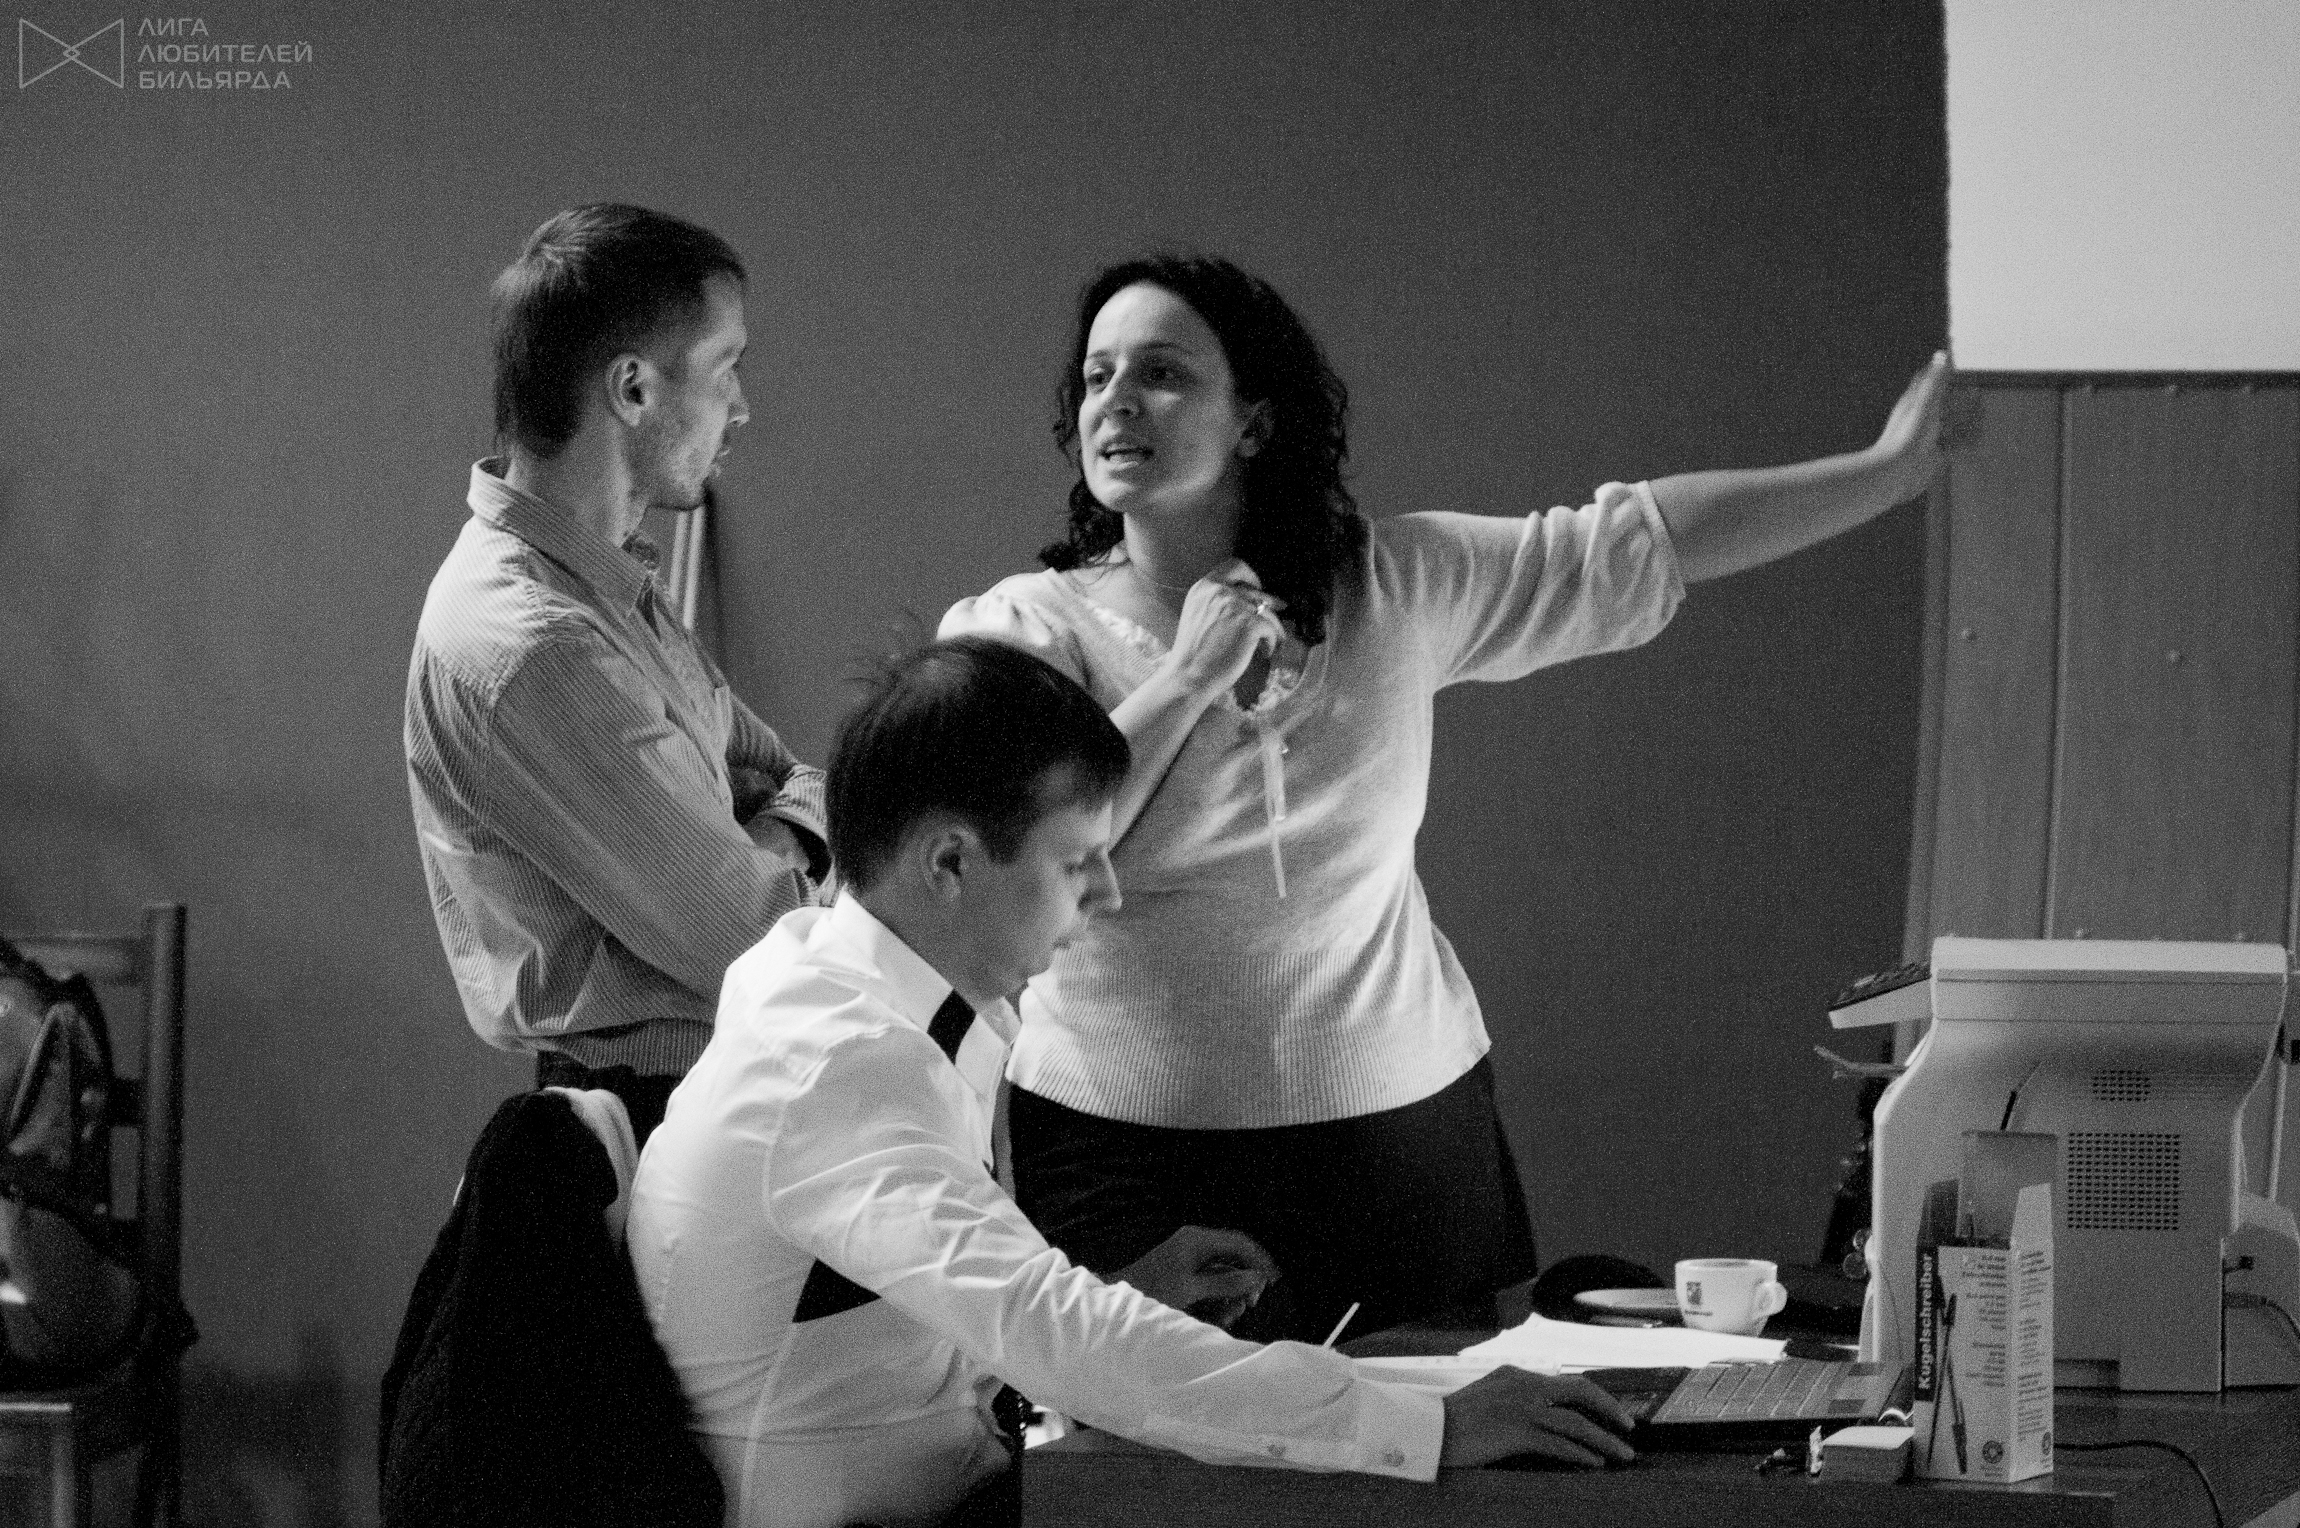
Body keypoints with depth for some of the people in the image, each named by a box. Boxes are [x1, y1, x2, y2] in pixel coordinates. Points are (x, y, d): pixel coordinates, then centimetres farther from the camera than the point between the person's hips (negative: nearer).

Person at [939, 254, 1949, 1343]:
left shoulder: (1393, 589, 4)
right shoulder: (1021, 628, -4)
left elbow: (1634, 547, 8)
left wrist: (1889, 471, 9)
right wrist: (1187, 677, -14)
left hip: (1403, 1128, 3)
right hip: (1133, 1160, -2)